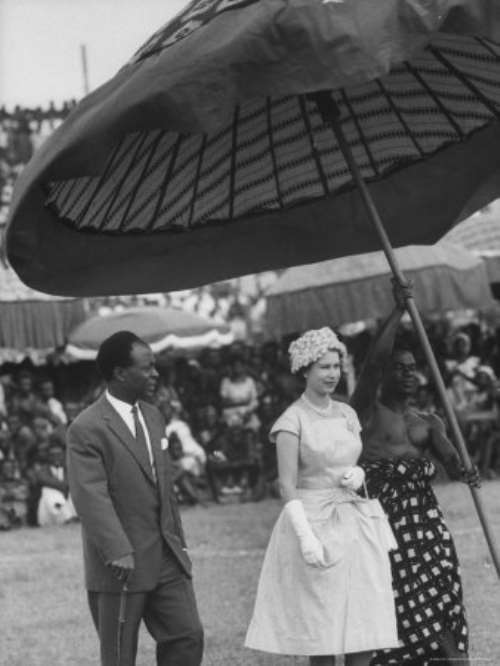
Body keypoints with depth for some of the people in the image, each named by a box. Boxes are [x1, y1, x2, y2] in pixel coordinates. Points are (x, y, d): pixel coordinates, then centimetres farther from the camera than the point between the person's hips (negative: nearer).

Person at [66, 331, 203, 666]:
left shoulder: (153, 417, 13)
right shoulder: (86, 430, -13)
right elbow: (92, 496, -21)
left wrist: (178, 541, 18)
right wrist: (117, 552, -29)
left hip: (165, 558, 7)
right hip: (120, 563, -7)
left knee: (188, 636, 1)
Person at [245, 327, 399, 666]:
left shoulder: (347, 414, 11)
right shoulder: (293, 420, -7)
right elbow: (288, 485, -12)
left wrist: (357, 475, -1)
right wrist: (305, 536, -20)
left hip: (357, 522, 6)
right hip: (314, 520, -6)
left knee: (366, 626, 1)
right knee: (323, 628, -3)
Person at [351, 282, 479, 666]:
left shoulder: (428, 422, 19)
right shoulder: (368, 410, 8)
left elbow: (448, 455, 0)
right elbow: (374, 360, -8)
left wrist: (461, 471, -23)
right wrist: (399, 311, -8)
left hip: (421, 513, 3)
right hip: (379, 512, -3)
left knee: (441, 603, -8)